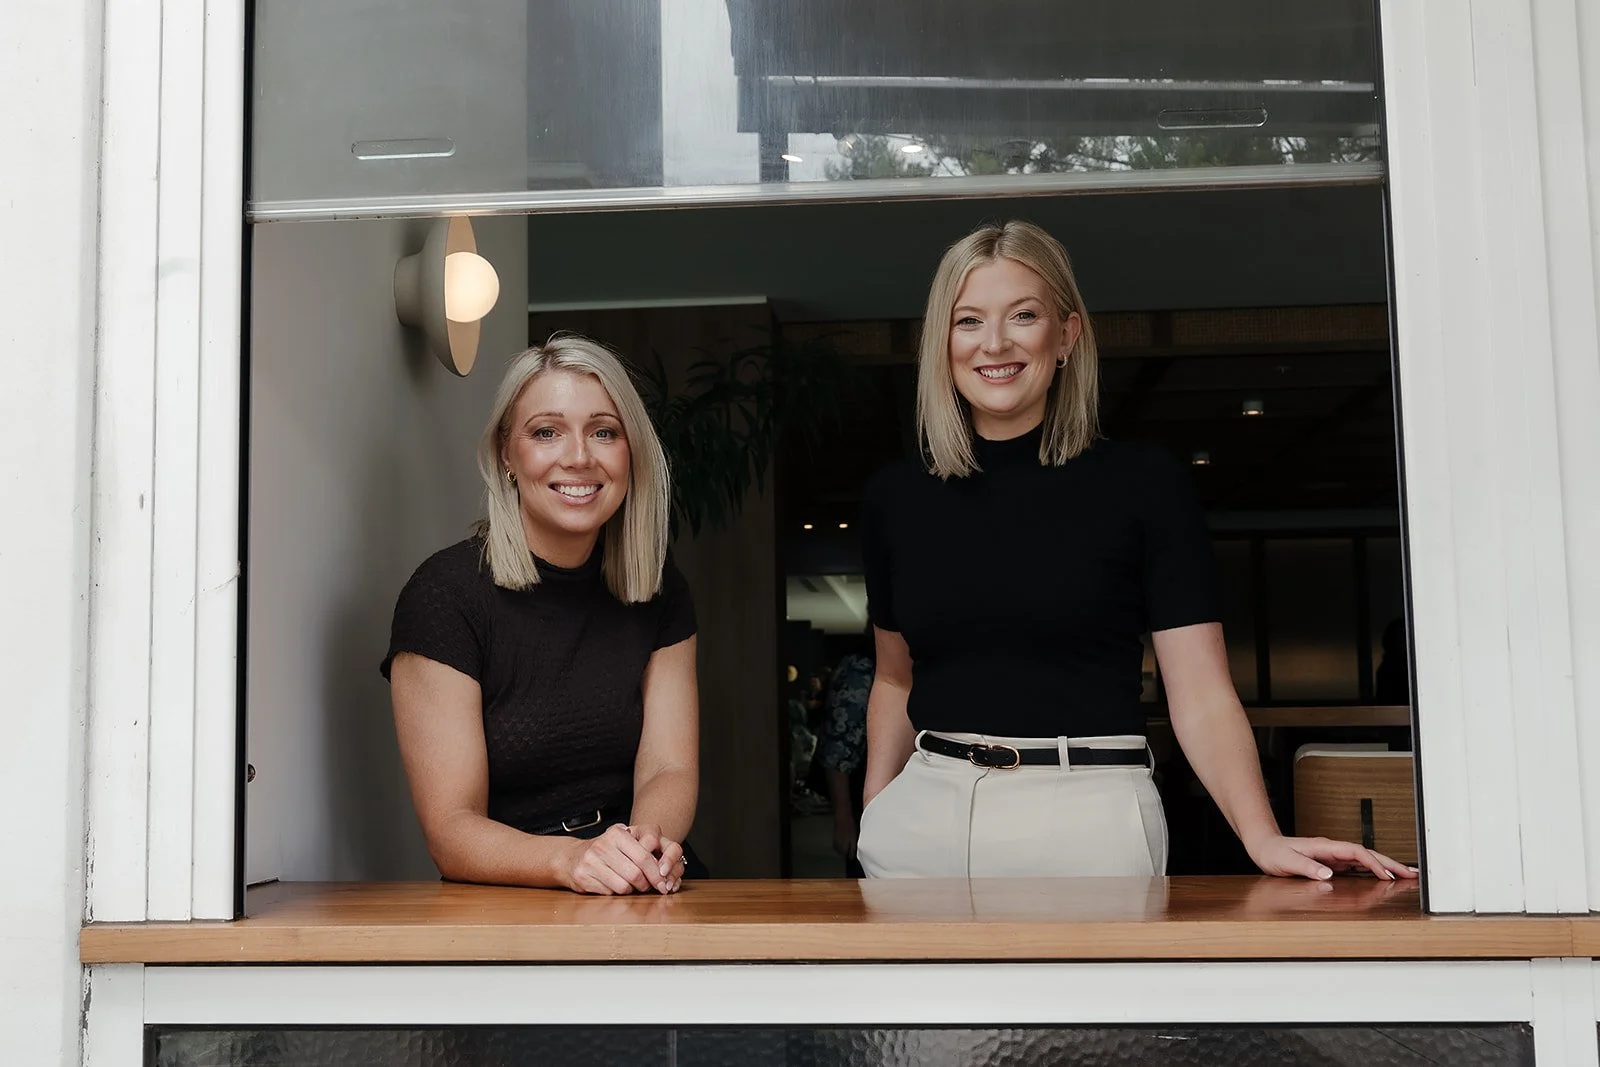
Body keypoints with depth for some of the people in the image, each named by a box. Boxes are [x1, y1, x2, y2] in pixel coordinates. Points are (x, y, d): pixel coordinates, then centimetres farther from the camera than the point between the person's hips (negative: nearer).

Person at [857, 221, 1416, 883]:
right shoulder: (896, 499, 8)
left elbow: (1201, 696, -6)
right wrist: (872, 822, 7)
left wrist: (1262, 836, -20)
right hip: (924, 813, 3)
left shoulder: (1145, 485, -2)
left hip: (1085, 824, -3)